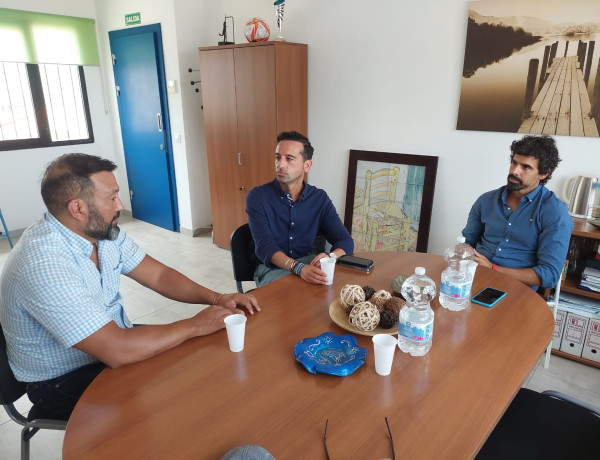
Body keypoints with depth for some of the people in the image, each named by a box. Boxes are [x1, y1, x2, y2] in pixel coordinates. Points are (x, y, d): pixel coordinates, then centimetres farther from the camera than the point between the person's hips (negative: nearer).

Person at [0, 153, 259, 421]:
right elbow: (117, 351, -35)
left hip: (115, 339, 7)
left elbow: (158, 275, -1)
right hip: (66, 381, -7)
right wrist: (196, 325, -25)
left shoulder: (103, 230, -7)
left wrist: (216, 298, -15)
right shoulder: (43, 264, -32)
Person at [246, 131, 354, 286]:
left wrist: (330, 257, -27)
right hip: (272, 268, -4)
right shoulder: (257, 197, -7)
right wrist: (299, 268, -38)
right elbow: (264, 247, -18)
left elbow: (345, 241, -2)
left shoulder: (320, 199, 3)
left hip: (309, 263, 4)